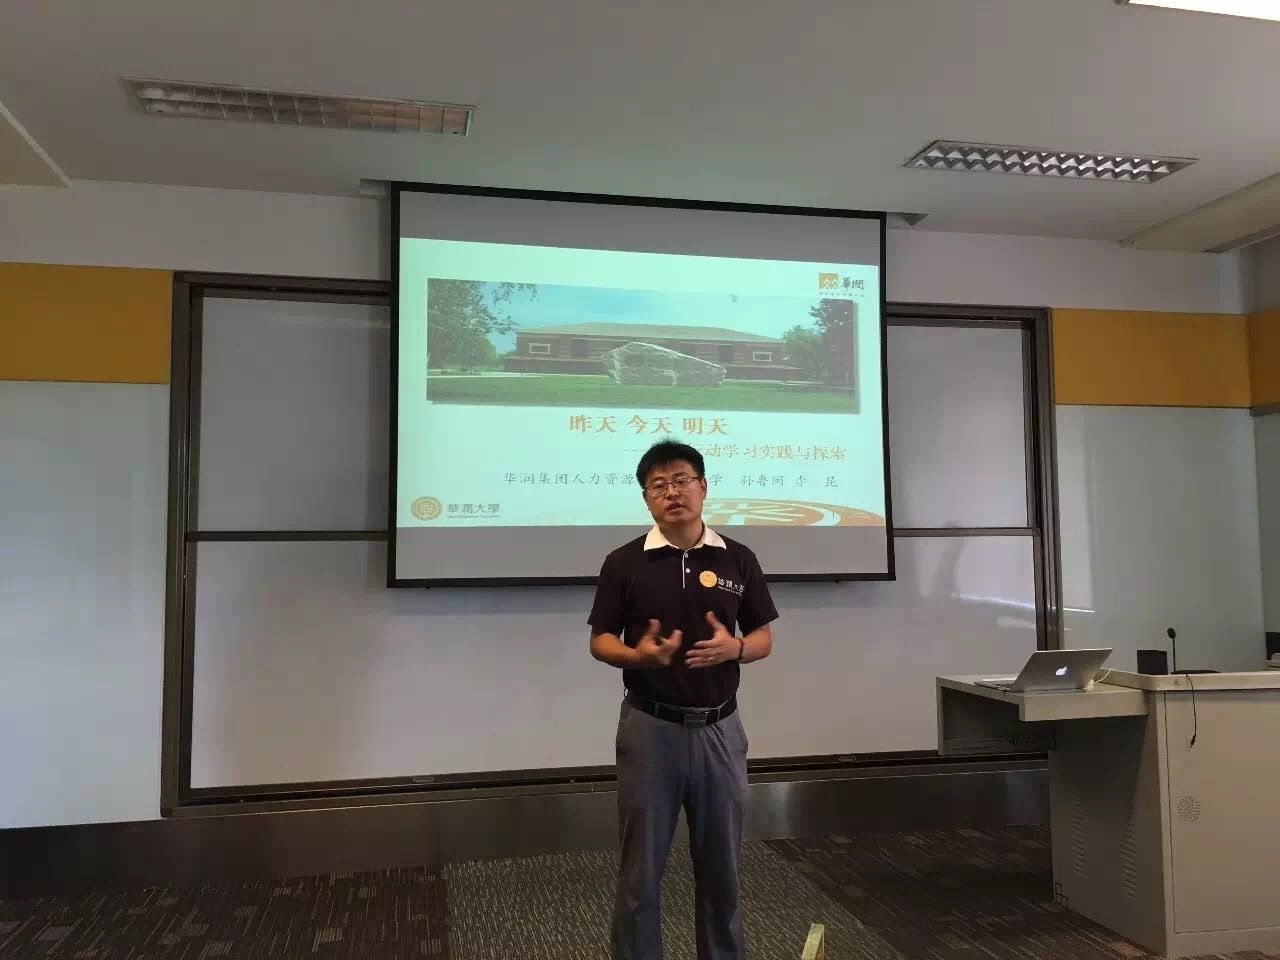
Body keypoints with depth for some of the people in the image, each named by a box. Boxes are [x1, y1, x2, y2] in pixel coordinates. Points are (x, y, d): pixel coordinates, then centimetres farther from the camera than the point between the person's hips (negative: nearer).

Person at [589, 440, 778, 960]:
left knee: (721, 864, 14)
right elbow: (600, 641, 0)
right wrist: (639, 655, -21)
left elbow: (763, 638, 6)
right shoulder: (623, 562, -4)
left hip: (719, 728, 2)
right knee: (641, 867, 7)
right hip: (649, 727, -2)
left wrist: (733, 648, -16)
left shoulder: (738, 559, 1)